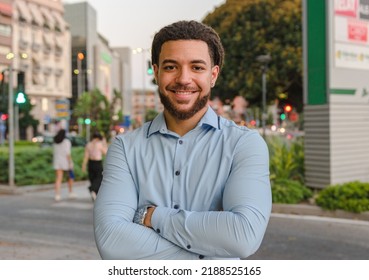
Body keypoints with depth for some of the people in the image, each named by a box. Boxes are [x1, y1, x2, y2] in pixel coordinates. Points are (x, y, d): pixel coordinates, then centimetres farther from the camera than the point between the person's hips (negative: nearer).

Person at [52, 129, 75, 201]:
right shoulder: (66, 141, -10)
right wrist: (70, 163, -15)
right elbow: (68, 153, -17)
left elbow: (54, 153, 12)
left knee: (58, 179, -1)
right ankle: (71, 193, 20)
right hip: (65, 161, -4)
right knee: (71, 176, 16)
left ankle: (57, 195, -10)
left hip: (57, 162, 4)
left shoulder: (55, 142, 7)